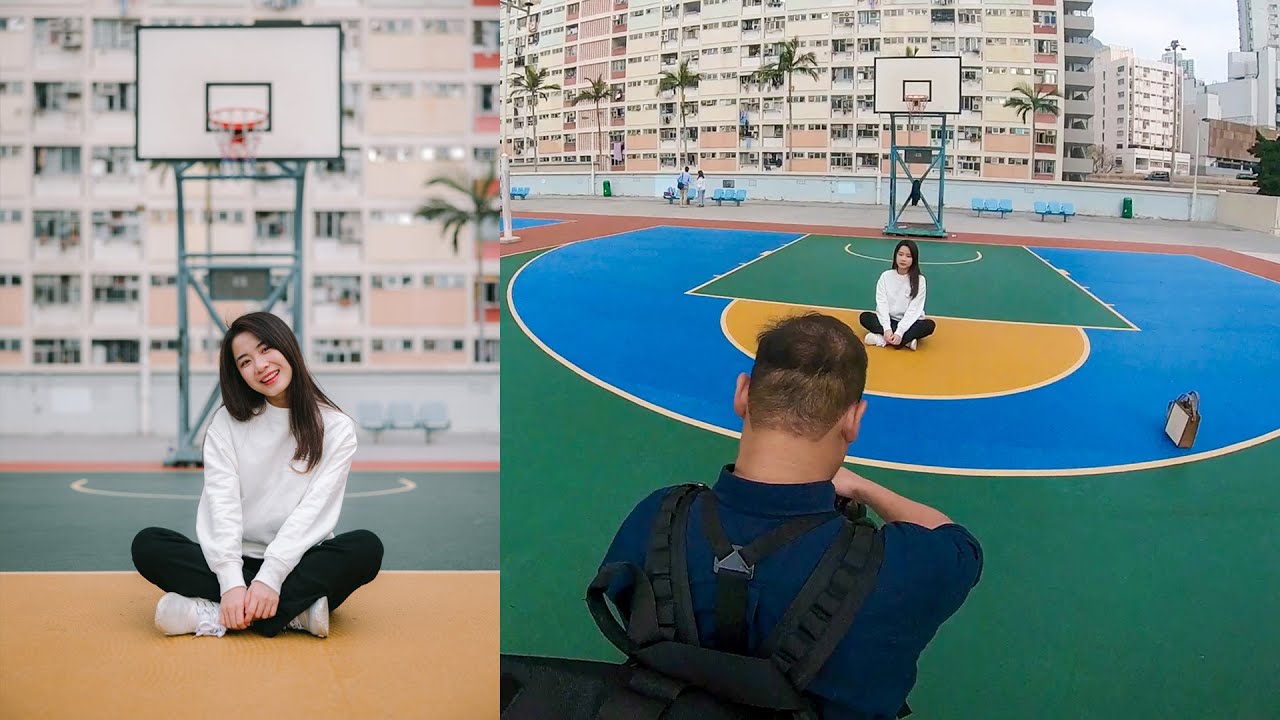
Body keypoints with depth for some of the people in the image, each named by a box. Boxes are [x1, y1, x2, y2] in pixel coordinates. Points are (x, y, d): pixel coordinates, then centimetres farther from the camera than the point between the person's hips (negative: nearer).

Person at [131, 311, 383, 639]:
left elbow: (313, 511, -11)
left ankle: (212, 615, -32)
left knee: (367, 547, -31)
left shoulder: (336, 428, 0)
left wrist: (270, 576, -24)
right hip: (236, 562, 1)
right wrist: (232, 583, -24)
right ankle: (294, 613, -29)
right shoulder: (226, 424, 5)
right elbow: (222, 505, -8)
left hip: (301, 565, -1)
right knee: (148, 544, -22)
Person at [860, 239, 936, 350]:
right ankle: (907, 340, -32)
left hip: (910, 323, -2)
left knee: (930, 325, -31)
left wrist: (899, 332, -26)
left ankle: (882, 339, -36)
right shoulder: (886, 276, -2)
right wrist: (887, 329, -23)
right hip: (889, 321, 2)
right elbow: (882, 303, -9)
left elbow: (914, 309, -14)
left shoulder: (919, 280, -7)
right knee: (864, 317, -23)